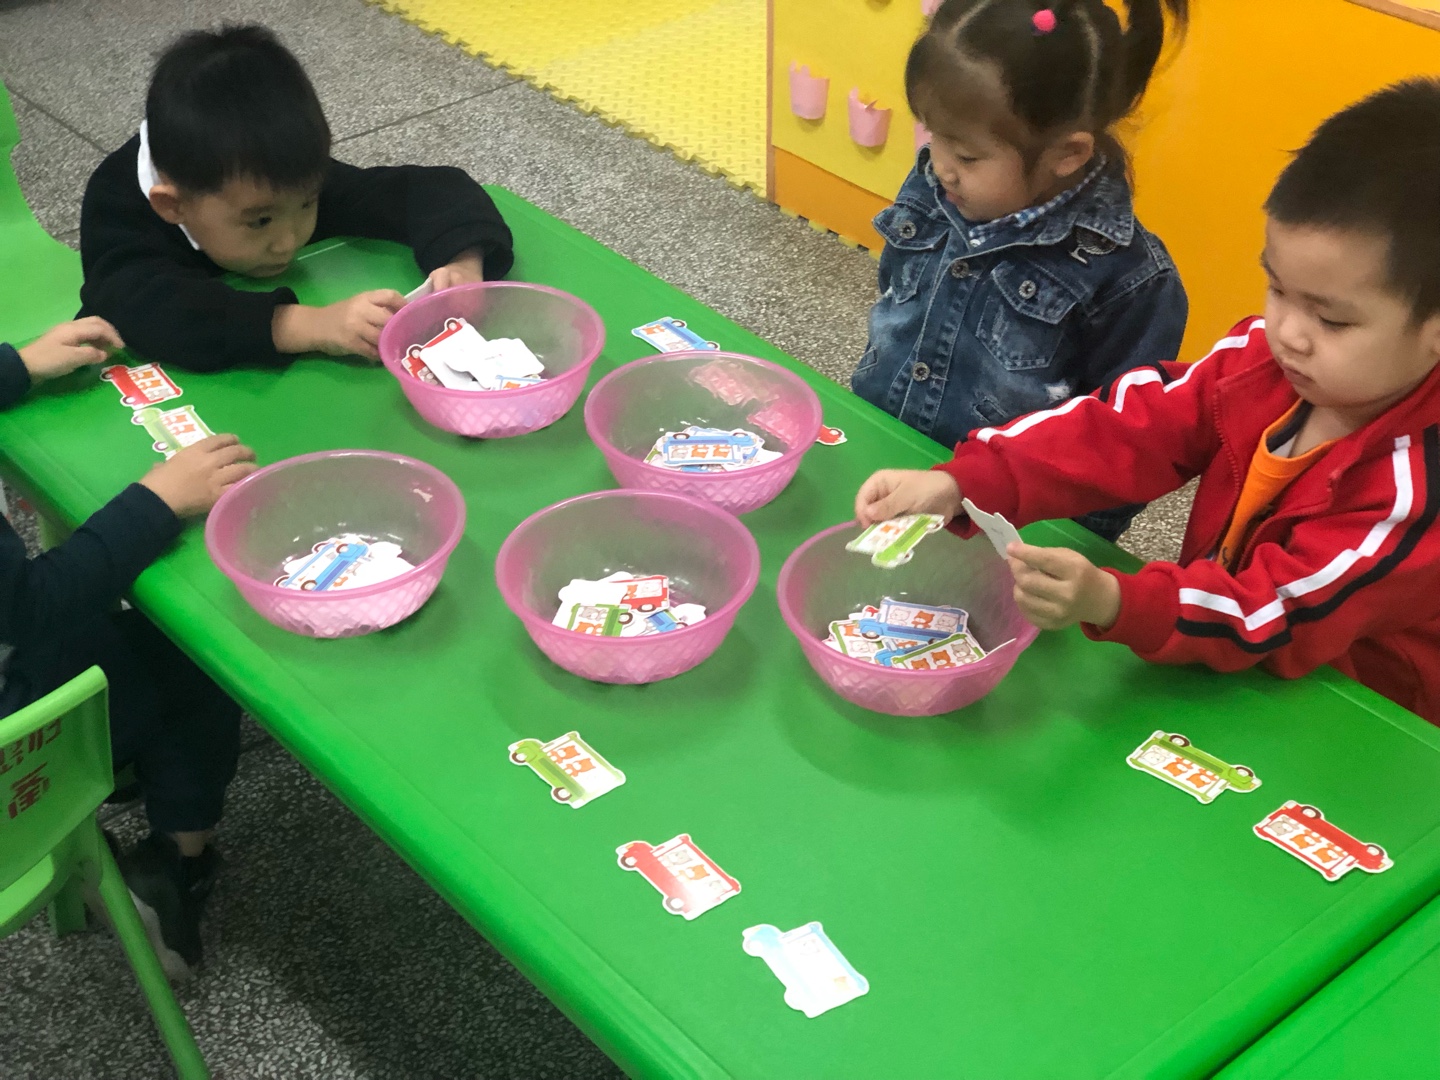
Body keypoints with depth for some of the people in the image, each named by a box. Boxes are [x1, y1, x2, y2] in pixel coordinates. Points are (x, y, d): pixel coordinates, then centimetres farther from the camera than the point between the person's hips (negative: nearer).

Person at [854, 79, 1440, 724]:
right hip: (1215, 673, 6)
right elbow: (1132, 426, -13)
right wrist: (963, 484, -27)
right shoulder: (1266, 355, -9)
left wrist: (1112, 604, -44)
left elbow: (1286, 613, -28)